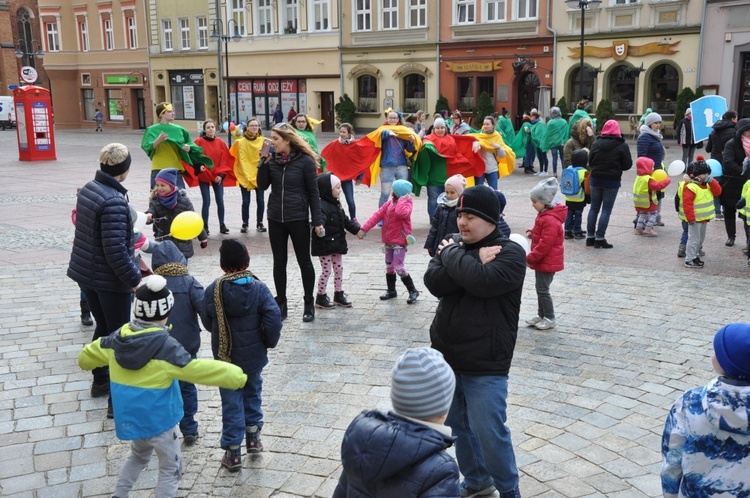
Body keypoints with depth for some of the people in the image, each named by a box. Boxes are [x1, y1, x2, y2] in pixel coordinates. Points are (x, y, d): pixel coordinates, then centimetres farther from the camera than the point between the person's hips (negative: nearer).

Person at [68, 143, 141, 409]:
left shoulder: (88, 189, 3)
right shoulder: (114, 201, -26)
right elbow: (115, 250, -27)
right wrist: (134, 280, -20)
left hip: (85, 273, 8)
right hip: (109, 278, -8)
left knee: (103, 327, 23)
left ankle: (100, 381, 38)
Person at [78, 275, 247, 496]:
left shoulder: (119, 337, -3)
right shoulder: (165, 346, -24)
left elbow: (91, 353, 16)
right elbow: (198, 369, -26)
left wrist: (85, 360, 40)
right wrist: (236, 376, -19)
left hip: (129, 416, 7)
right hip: (156, 418, -7)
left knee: (138, 454, 33)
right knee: (171, 468, 11)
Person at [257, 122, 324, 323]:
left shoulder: (305, 160, -9)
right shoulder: (272, 159, 3)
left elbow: (313, 192, -7)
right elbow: (262, 186, -1)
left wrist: (317, 220, -10)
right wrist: (264, 162, -12)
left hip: (298, 219, -4)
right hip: (275, 218, 4)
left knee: (304, 261, 6)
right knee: (279, 262, 10)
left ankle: (309, 304, 19)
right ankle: (280, 304, 20)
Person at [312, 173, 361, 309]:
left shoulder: (336, 204, 11)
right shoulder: (322, 206, -20)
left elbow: (345, 221, 20)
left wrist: (357, 229, 14)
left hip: (337, 243, 9)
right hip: (325, 245, -9)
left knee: (339, 269, 14)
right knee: (326, 270, -1)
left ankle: (339, 295, 26)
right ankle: (320, 298, 13)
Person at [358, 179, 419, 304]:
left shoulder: (406, 204, -15)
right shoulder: (390, 203, 7)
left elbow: (401, 212, -39)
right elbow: (377, 214, 2)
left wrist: (402, 199, -25)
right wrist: (364, 228, -4)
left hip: (399, 242, -8)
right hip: (389, 241, 8)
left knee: (399, 267, -11)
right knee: (389, 266, 16)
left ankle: (413, 291, 2)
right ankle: (391, 290, 30)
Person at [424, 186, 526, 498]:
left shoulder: (510, 253, -11)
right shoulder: (453, 244, 5)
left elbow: (483, 281, -29)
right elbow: (434, 282, -12)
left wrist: (452, 255, -16)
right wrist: (474, 261, -20)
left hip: (485, 364, -6)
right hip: (445, 356, 6)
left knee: (488, 430, -2)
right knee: (459, 424, 17)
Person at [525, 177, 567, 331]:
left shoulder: (550, 220, -25)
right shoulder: (544, 215, 8)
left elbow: (545, 244, -26)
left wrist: (530, 258, -19)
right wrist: (532, 234, 2)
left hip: (547, 262, -10)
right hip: (542, 260, 10)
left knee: (542, 289, -2)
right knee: (541, 288, 16)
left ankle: (550, 318, 10)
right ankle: (541, 315, 26)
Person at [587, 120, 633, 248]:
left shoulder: (596, 143, -2)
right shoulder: (622, 146, -9)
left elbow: (590, 161, 2)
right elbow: (627, 165, -7)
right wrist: (616, 166, 11)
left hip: (596, 179, 3)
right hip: (612, 181, -3)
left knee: (594, 208, 12)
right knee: (606, 210, 2)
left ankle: (590, 237, 15)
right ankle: (599, 238, 0)